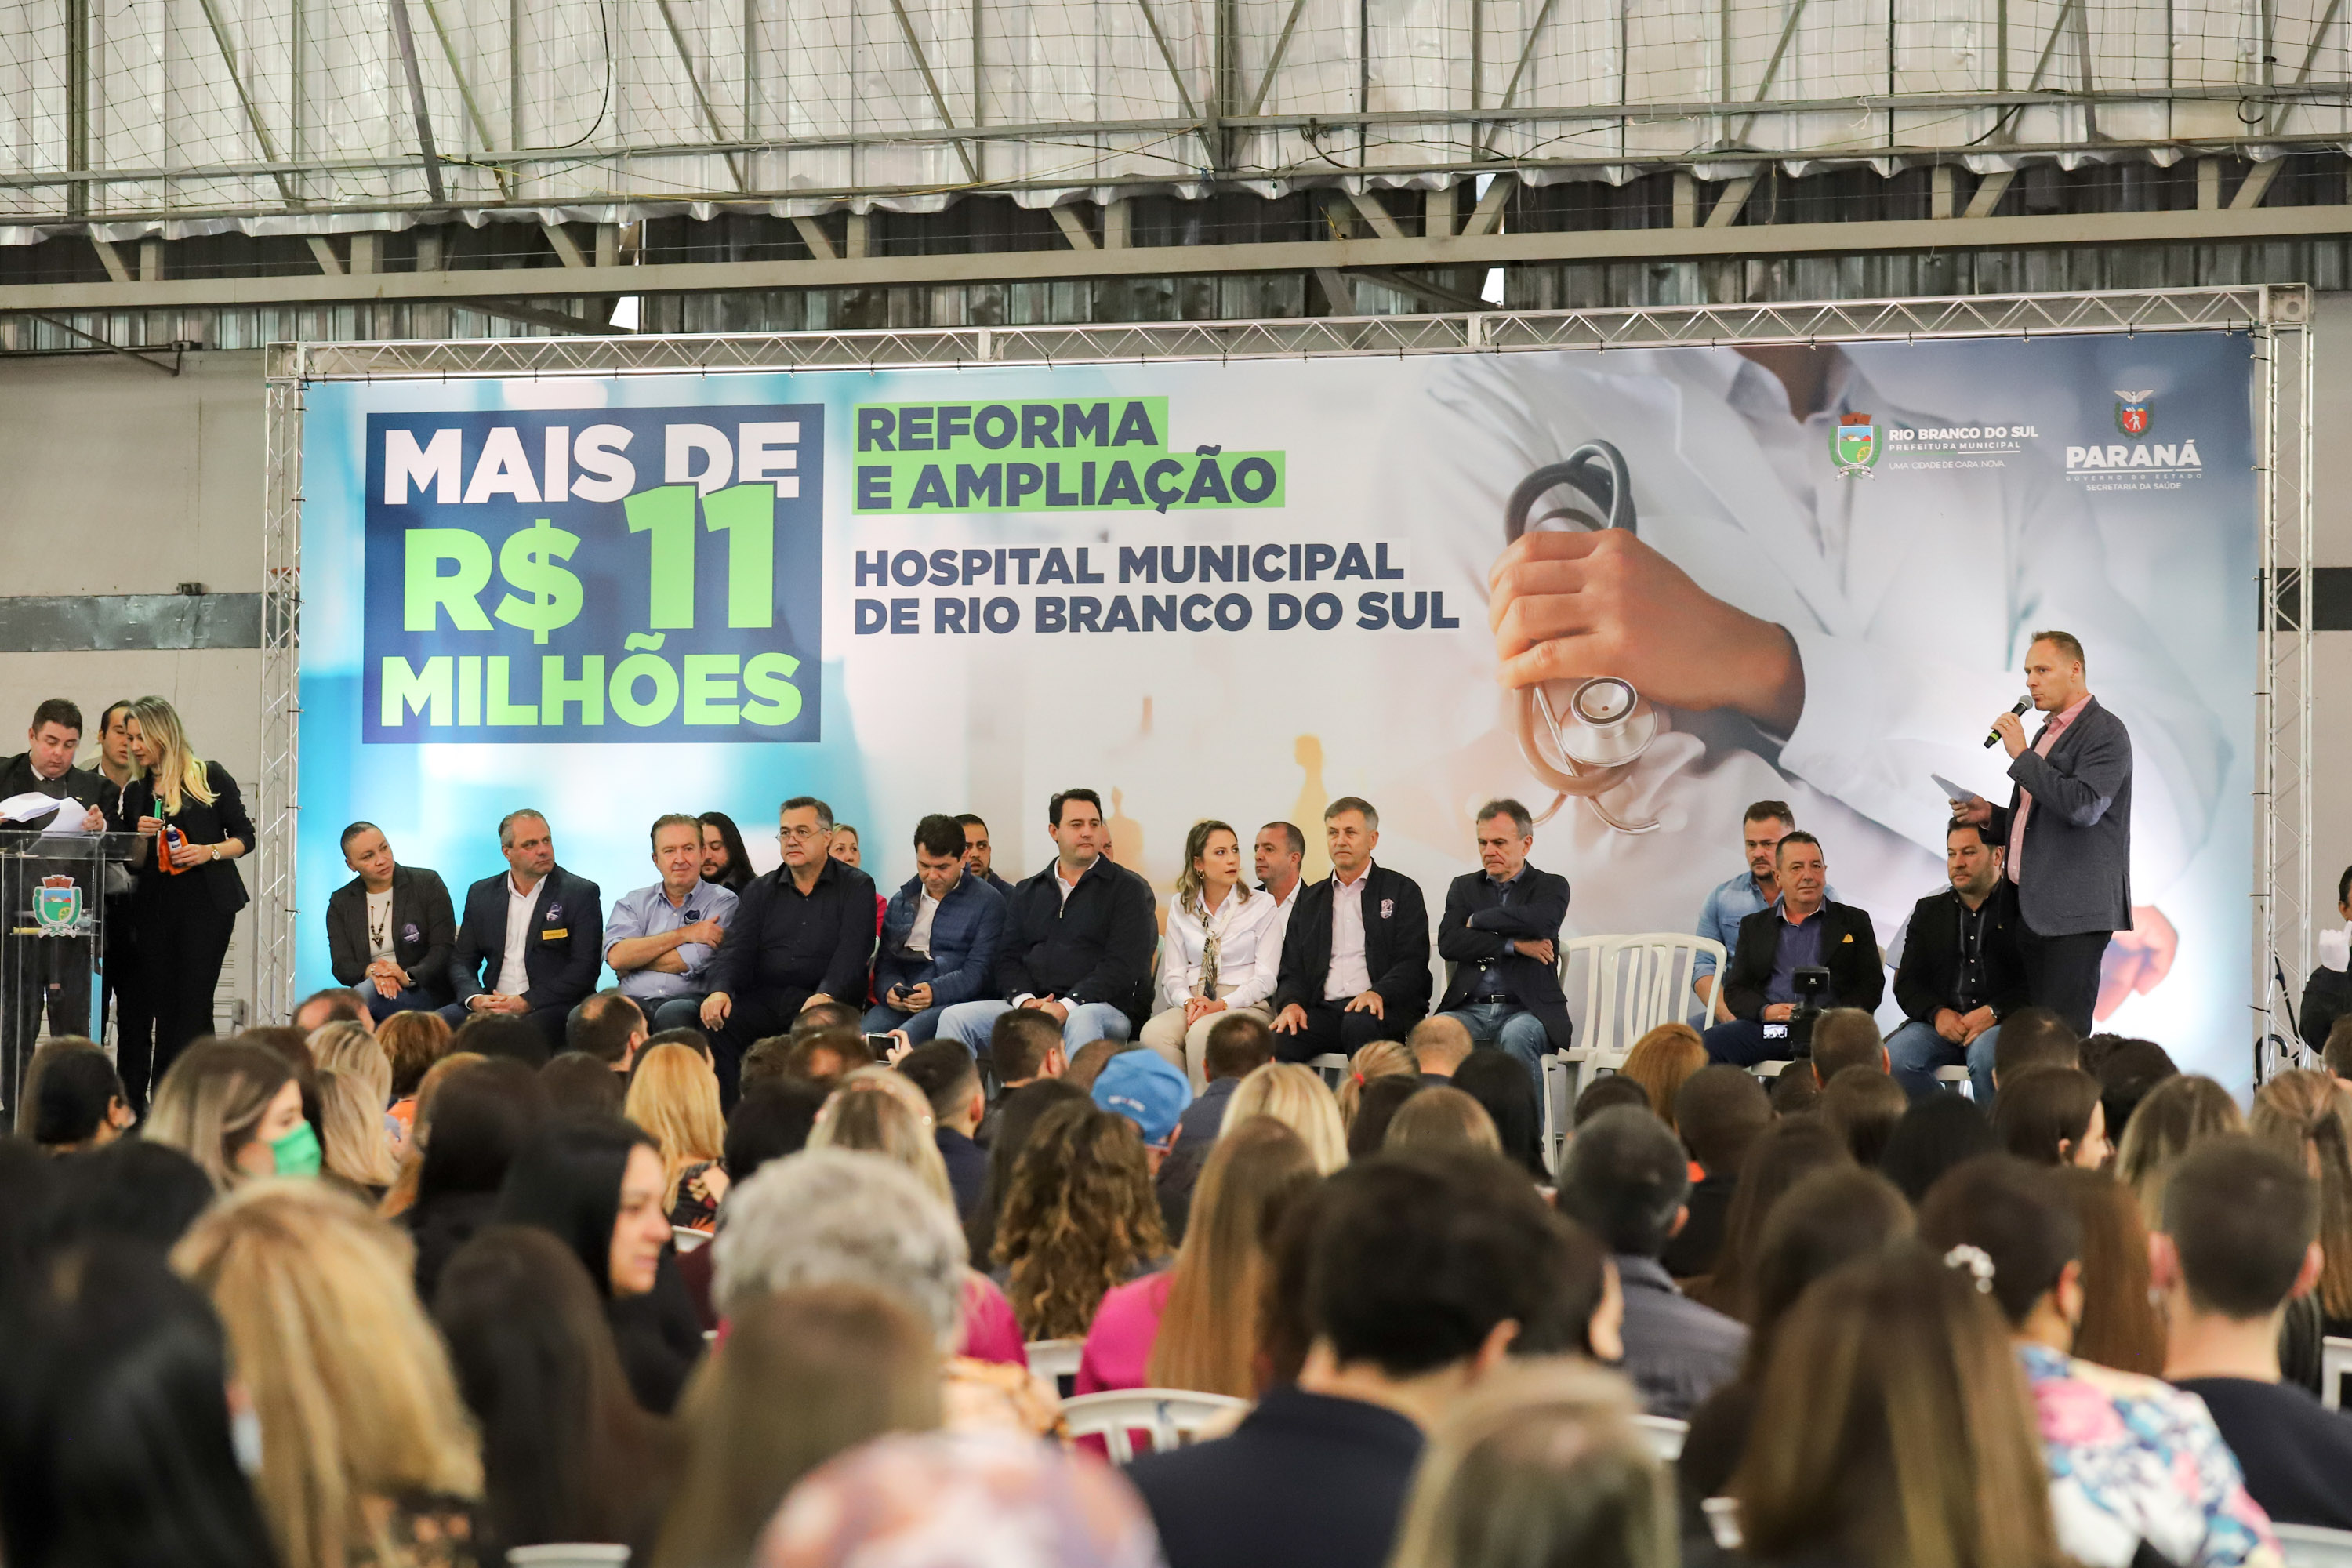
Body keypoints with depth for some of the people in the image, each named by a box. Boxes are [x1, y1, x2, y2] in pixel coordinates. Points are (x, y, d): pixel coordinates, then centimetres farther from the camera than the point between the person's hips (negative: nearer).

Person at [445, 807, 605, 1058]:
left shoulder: (581, 893, 2)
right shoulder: (481, 894, 16)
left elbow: (585, 967, -6)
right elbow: (462, 960, 17)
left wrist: (526, 1002, -15)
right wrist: (475, 998, -7)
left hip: (552, 1008, -4)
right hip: (492, 1005, 4)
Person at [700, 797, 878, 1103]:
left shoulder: (856, 888, 8)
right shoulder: (760, 891, 19)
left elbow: (851, 953, -7)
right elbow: (736, 948, 7)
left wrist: (825, 996, -26)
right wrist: (720, 990, -16)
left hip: (824, 1000, -3)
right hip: (763, 997, 3)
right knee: (715, 1024, -26)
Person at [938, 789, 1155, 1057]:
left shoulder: (1128, 889, 7)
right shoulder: (1026, 892, 22)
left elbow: (1122, 966, -5)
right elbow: (1009, 958, 15)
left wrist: (1067, 1006, -18)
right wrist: (1025, 1000, -9)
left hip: (1104, 1008, -4)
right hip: (1031, 1006, 5)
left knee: (1083, 1022, -41)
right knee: (955, 1017, -17)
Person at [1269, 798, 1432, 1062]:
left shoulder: (1402, 890, 10)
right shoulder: (1310, 899, 22)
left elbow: (1413, 961, -1)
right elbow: (1292, 968, 16)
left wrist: (1378, 993, -21)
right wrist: (1291, 1003, -7)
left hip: (1384, 1010, -3)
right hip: (1323, 1009, 3)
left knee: (1360, 1023, -38)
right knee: (1279, 1039, -29)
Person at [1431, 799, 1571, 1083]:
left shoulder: (1551, 886, 11)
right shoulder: (1464, 886, 20)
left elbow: (1539, 921, -14)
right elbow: (1448, 944, 2)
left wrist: (1476, 920, 0)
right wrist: (1514, 945, -7)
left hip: (1527, 1010, -2)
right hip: (1471, 1010, 2)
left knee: (1517, 1036, -37)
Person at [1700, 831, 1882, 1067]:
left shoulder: (1854, 921, 18)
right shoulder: (1754, 926, 23)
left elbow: (1871, 987, 9)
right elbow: (1735, 990, 16)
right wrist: (1766, 1011, -7)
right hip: (1767, 1027, 3)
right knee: (1708, 1044, -27)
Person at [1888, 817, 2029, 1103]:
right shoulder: (1928, 912, 20)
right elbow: (1907, 983, 14)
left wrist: (1993, 1012, -18)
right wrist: (1937, 1013, -8)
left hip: (2002, 1024, -3)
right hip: (1942, 1023, 3)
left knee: (1985, 1055, -38)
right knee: (1894, 1057, -28)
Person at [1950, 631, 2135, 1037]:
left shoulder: (2105, 732, -7)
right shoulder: (2047, 733, 22)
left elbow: (2083, 808, -22)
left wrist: (2022, 756, -16)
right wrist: (1991, 815, 12)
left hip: (2072, 915, -9)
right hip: (2032, 910, 9)